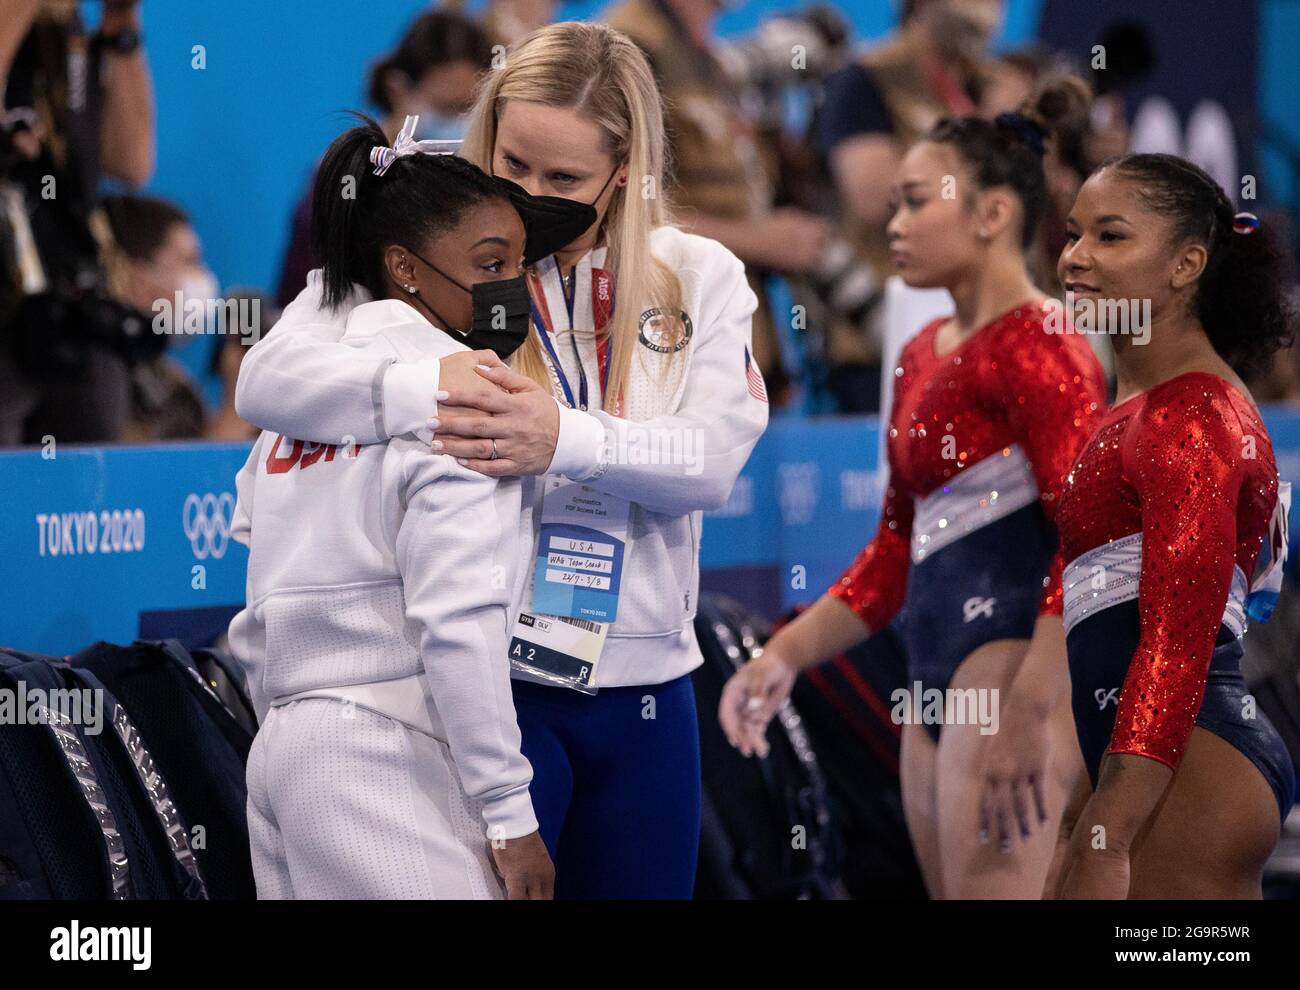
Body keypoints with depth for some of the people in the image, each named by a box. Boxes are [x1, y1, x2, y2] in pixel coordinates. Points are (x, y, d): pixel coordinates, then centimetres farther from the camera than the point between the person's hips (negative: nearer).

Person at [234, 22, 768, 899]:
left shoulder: (700, 277, 5)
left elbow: (713, 459, -9)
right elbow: (268, 378, -14)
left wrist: (563, 439, -27)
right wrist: (425, 388, -31)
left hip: (644, 691, 3)